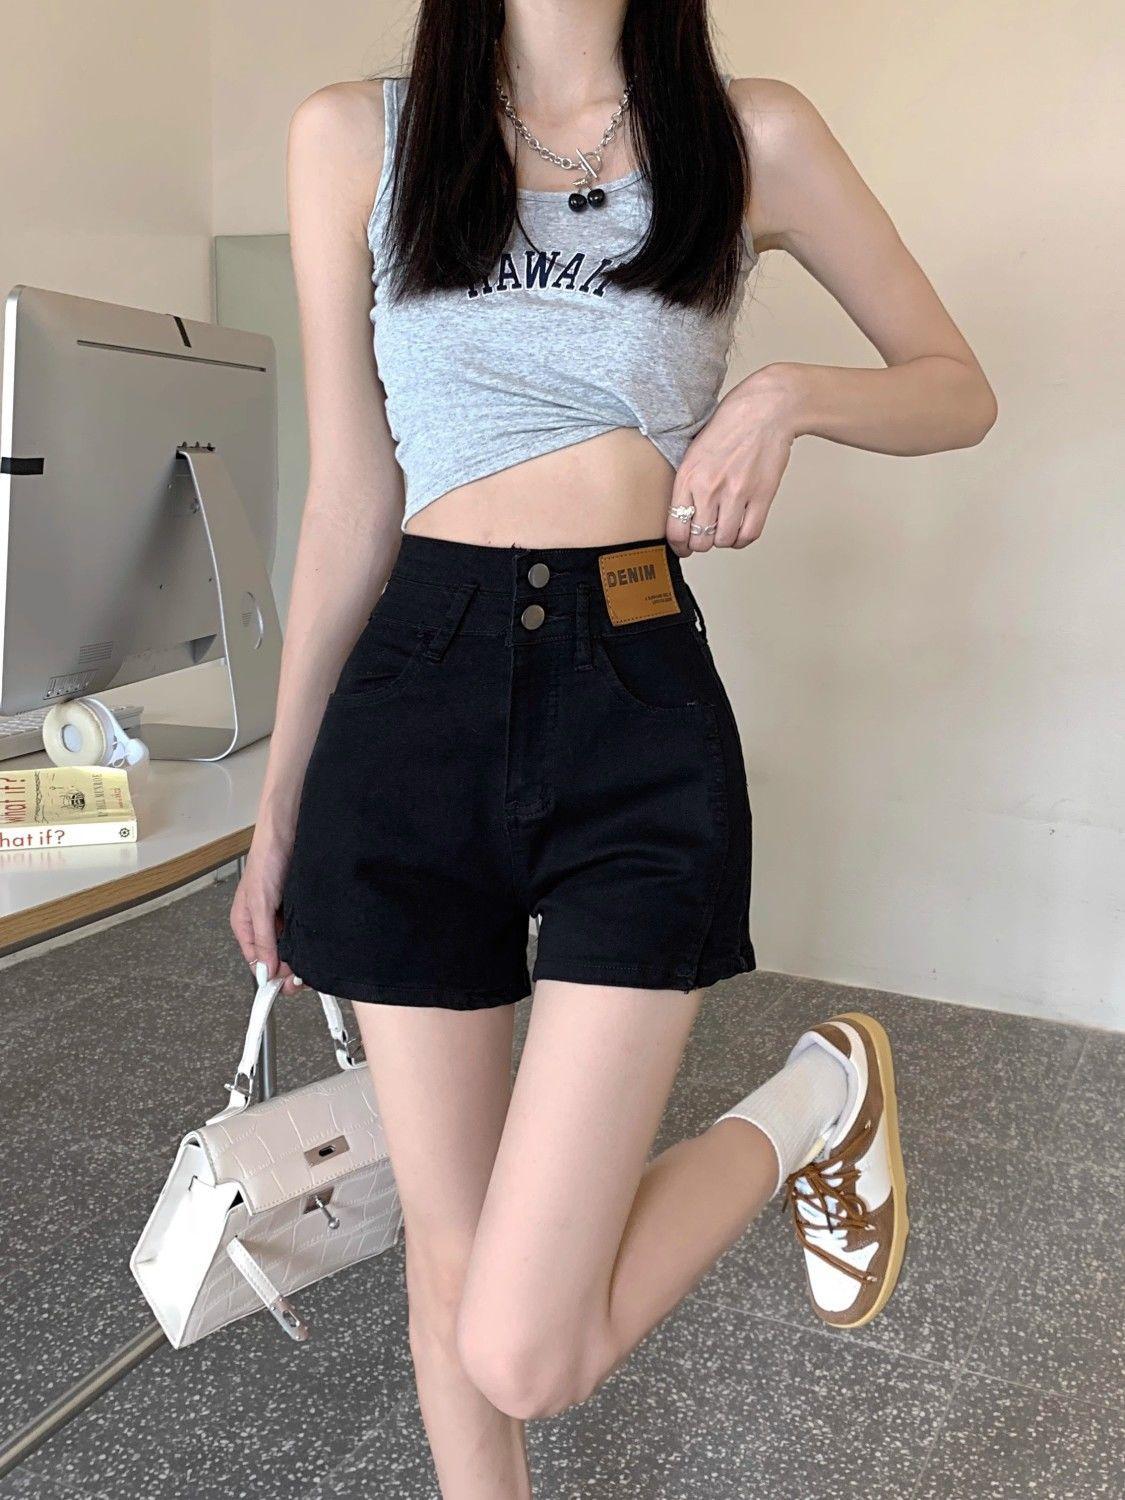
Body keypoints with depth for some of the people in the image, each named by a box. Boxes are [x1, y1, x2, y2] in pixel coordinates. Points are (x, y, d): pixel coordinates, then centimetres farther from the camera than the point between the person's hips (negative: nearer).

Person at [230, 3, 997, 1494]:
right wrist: (280, 807, 10)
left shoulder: (754, 136, 6)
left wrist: (792, 392, -9)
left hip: (641, 713, -2)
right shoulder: (355, 138, 7)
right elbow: (350, 501, 8)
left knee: (525, 1349, -7)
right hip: (415, 701, 2)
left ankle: (818, 1100, 18)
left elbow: (959, 390, 13)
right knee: (448, 1256, 12)